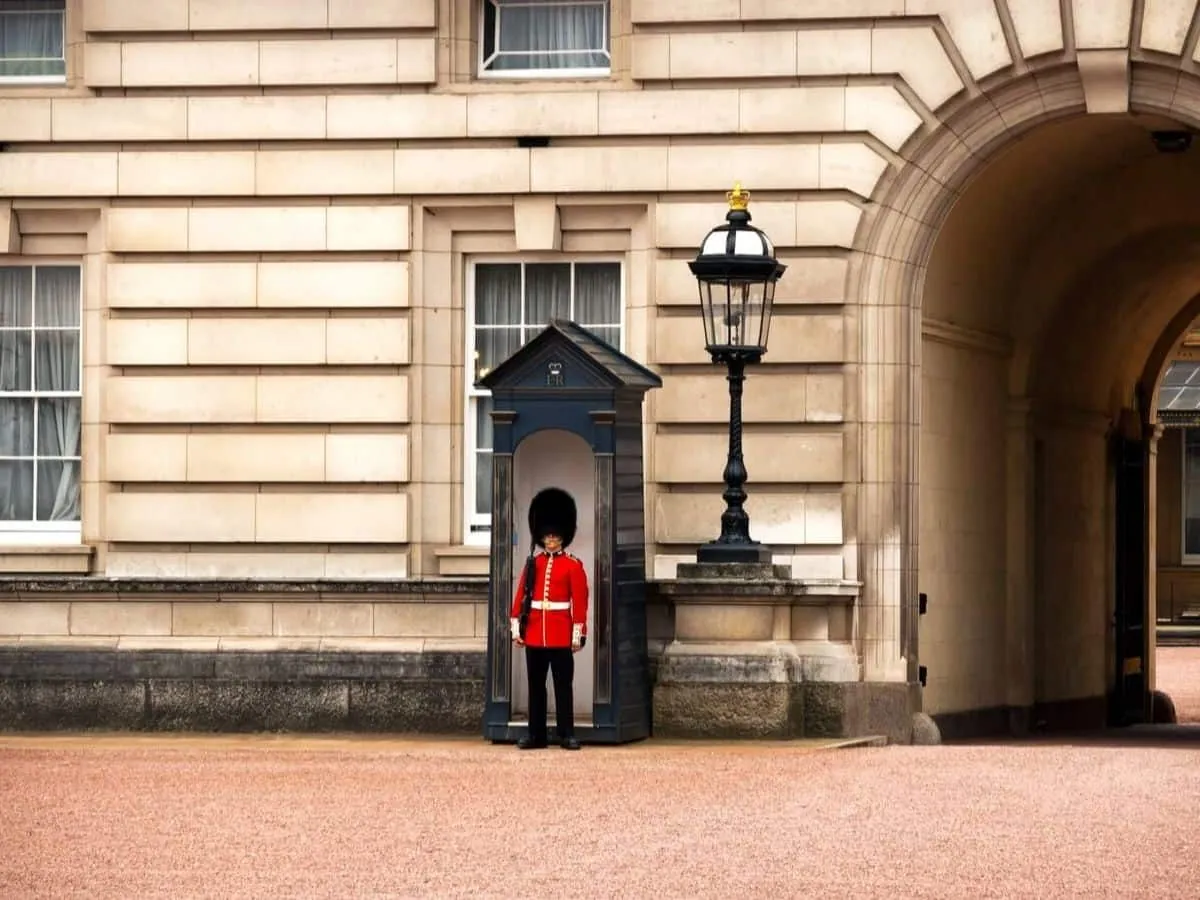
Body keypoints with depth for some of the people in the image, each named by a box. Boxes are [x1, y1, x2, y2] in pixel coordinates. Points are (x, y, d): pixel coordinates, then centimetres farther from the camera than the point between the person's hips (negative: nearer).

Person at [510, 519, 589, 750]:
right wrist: (516, 627, 1)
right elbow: (520, 596, 7)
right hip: (534, 633, 3)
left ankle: (567, 734, 4)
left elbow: (580, 601, -4)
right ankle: (536, 734, 11)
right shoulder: (533, 564, 9)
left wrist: (579, 634, -9)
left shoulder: (573, 565, 0)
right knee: (535, 685, 6)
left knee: (563, 685, 0)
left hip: (561, 635, -3)